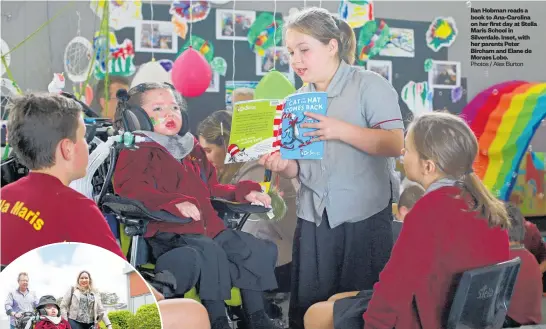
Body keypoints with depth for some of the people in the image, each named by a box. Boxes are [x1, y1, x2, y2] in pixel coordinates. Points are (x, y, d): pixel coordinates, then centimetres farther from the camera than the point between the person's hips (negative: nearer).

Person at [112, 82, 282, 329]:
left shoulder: (192, 148, 25)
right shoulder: (139, 149, 0)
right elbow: (129, 187, -17)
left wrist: (243, 192, 15)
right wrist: (175, 202, -30)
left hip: (209, 226, 8)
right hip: (169, 233, -8)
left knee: (258, 250, -2)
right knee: (210, 253, -35)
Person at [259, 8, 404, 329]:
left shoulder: (370, 85, -7)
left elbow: (395, 144, -16)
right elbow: (300, 166, 13)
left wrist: (341, 130, -28)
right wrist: (283, 165, -10)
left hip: (363, 216, -5)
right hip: (313, 217, 5)